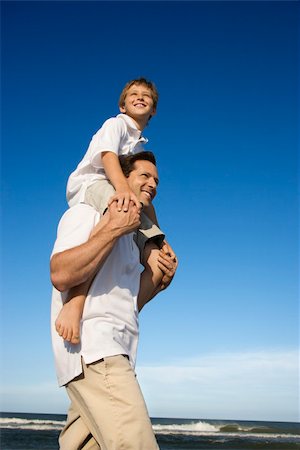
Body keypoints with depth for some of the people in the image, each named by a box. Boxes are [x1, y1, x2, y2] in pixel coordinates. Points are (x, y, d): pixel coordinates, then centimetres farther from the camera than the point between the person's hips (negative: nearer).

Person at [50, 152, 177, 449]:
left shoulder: (130, 238, 26)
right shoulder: (87, 213, 0)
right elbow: (61, 275, -18)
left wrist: (156, 276, 6)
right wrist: (114, 228, -15)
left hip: (113, 355, 9)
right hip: (90, 349, -9)